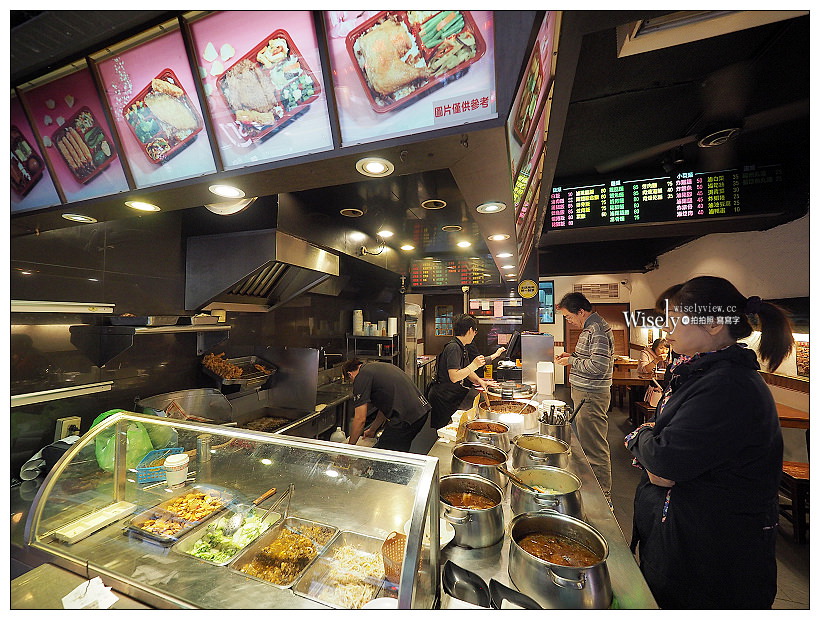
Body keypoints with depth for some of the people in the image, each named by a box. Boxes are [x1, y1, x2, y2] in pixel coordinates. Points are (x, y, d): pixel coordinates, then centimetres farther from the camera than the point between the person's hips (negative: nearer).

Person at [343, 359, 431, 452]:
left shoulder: (361, 378, -3)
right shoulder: (378, 366, 23)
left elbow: (360, 419, -4)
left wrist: (350, 445, 11)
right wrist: (372, 430, 40)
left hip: (407, 416, -9)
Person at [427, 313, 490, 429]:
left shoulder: (462, 347, 12)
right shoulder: (453, 347, -21)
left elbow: (466, 370, 23)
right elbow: (454, 377, -27)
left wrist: (479, 381, 7)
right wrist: (474, 366, -21)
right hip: (442, 398, -10)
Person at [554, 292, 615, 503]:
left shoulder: (597, 330, -19)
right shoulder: (590, 327, 14)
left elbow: (599, 366, -25)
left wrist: (571, 362, -14)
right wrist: (572, 356, 10)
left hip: (591, 396, -11)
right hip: (585, 393, 11)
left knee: (594, 447, 0)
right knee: (586, 442, 19)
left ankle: (602, 496, 14)